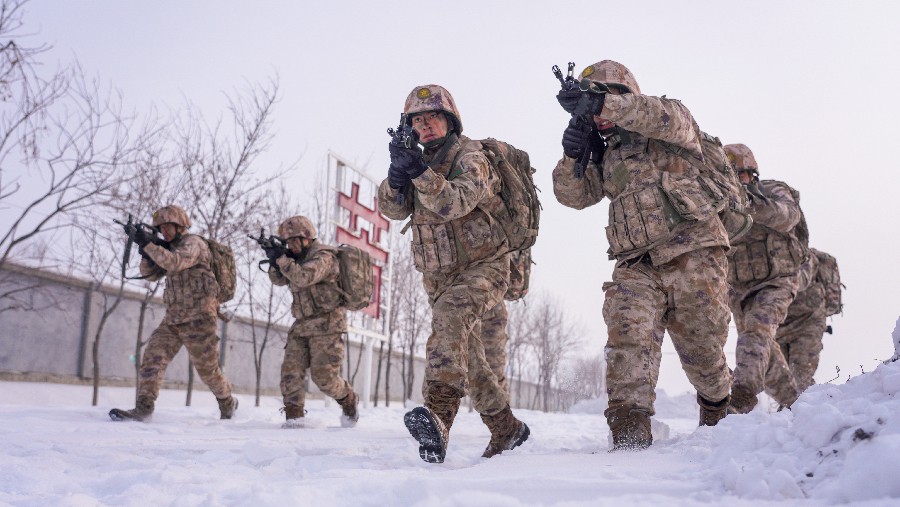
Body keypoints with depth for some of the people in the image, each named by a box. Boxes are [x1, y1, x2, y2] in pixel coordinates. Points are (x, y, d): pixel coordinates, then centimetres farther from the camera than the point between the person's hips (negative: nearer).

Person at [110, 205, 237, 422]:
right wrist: (146, 254, -3)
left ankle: (228, 403, 25)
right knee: (153, 358, -8)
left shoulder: (193, 243, -8)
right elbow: (150, 274, 15)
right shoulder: (171, 249, 18)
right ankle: (143, 409, -9)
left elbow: (175, 263, -26)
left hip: (198, 318, -8)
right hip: (173, 319, 8)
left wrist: (148, 244, -26)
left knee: (207, 368, 3)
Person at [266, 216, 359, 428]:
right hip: (301, 326, 8)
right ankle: (293, 416, -3)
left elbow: (303, 277, -29)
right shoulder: (300, 257, 15)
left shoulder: (323, 256, -13)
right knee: (291, 370, -5)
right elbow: (279, 279, 16)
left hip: (326, 325, -8)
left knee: (324, 375, -9)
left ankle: (348, 400, 18)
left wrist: (281, 258, -20)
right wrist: (274, 260, -3)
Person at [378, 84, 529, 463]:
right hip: (441, 278, 8)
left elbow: (456, 204, -26)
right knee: (467, 359, 12)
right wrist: (396, 176, -21)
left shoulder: (469, 155, -8)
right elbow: (392, 208, -3)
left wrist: (422, 173, -37)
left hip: (483, 267, -7)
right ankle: (507, 429, 28)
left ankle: (438, 414, -50)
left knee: (450, 316, -36)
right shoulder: (420, 161, 11)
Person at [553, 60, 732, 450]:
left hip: (691, 255, -4)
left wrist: (603, 104, -32)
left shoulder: (670, 124, 5)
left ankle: (718, 408, 36)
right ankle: (629, 428, -24)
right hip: (636, 267, 4)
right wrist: (572, 156, -8)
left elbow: (669, 118, -20)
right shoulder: (606, 154, 21)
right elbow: (574, 194, 13)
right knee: (629, 337, -19)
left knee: (702, 348, 7)